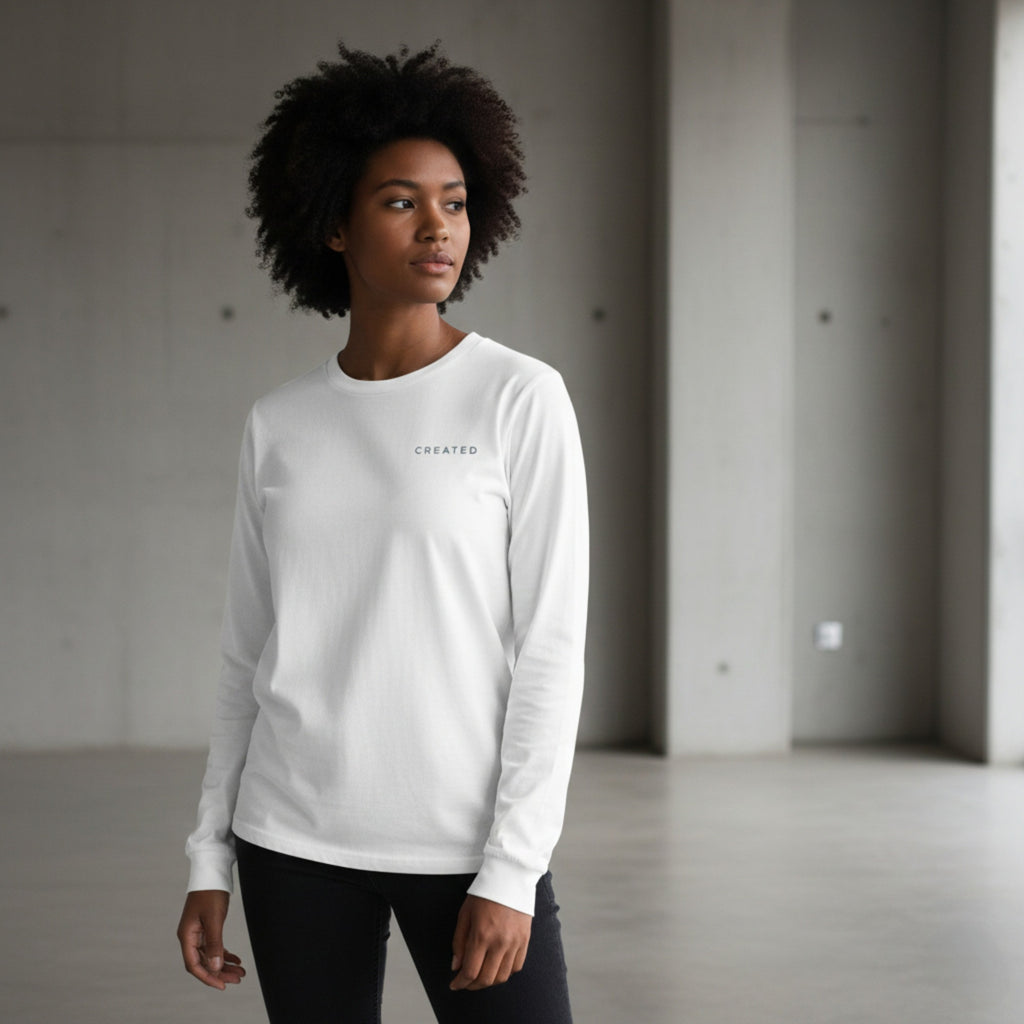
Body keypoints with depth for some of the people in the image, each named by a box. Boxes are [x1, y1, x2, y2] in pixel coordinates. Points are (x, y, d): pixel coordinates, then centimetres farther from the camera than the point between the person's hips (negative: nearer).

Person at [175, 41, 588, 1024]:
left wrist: (512, 870, -12)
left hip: (465, 845, -3)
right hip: (294, 842, 3)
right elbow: (247, 657, 11)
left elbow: (550, 649, -7)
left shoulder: (522, 399, -4)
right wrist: (210, 860, 8)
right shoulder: (277, 426, 7)